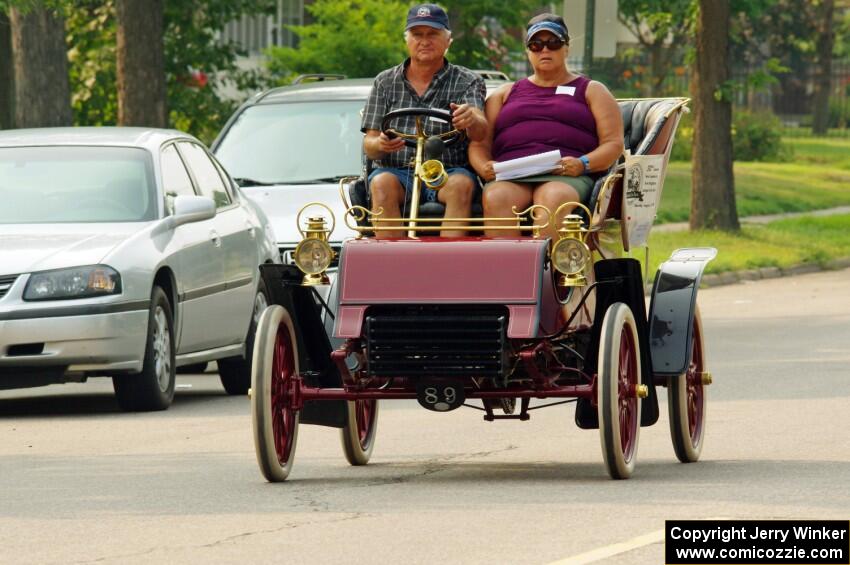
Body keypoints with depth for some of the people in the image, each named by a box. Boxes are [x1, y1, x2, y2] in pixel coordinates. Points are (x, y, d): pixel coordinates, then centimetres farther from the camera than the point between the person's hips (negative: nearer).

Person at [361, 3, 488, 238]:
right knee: (382, 183, -31)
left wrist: (471, 120, -37)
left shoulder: (467, 82, 8)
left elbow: (480, 132, -11)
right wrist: (380, 144, -19)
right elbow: (368, 146, 8)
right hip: (397, 172, 1)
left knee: (461, 184, -33)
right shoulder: (385, 82, 15)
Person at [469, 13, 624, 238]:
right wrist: (484, 167, -3)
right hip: (510, 177, 2)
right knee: (496, 199, -36)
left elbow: (613, 144, 10)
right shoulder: (505, 94, 31)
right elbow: (479, 144, 21)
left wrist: (582, 164, -11)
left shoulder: (591, 91, 23)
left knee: (554, 199, -40)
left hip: (567, 177, -2)